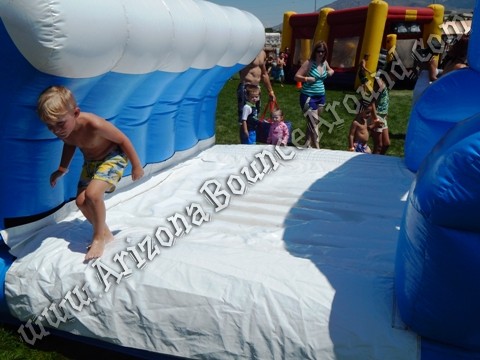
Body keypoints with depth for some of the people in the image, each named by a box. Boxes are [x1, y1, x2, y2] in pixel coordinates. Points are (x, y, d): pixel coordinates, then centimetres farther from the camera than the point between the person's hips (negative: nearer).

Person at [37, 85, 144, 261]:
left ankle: (99, 237, -3)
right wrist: (62, 169, 8)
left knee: (92, 194, -27)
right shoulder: (63, 130, -17)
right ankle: (105, 233, 23)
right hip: (91, 161, 7)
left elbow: (123, 139, -23)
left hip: (113, 156, -7)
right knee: (81, 201, 0)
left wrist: (136, 165, -14)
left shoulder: (94, 125, -37)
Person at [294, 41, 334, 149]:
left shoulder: (325, 63, 7)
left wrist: (331, 72, 6)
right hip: (308, 97, -7)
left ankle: (308, 145, 28)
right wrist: (307, 78, -27)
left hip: (321, 96, 7)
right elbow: (296, 77, -12)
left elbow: (330, 70, 29)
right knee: (313, 123, -9)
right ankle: (316, 148, 0)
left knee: (315, 122, 14)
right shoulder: (309, 63, -12)